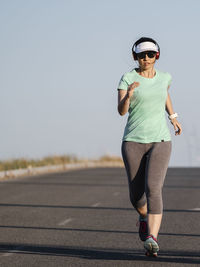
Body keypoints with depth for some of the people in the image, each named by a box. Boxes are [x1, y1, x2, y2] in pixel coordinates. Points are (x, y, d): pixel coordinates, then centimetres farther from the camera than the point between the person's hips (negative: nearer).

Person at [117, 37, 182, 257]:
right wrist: (128, 96, -33)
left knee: (153, 189, -20)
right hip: (133, 142, 0)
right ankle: (144, 216, 41)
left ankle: (152, 239, -28)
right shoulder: (127, 78, -4)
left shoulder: (164, 77, 7)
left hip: (160, 141, 0)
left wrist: (173, 117, 28)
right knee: (136, 195, 5)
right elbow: (121, 111, -14)